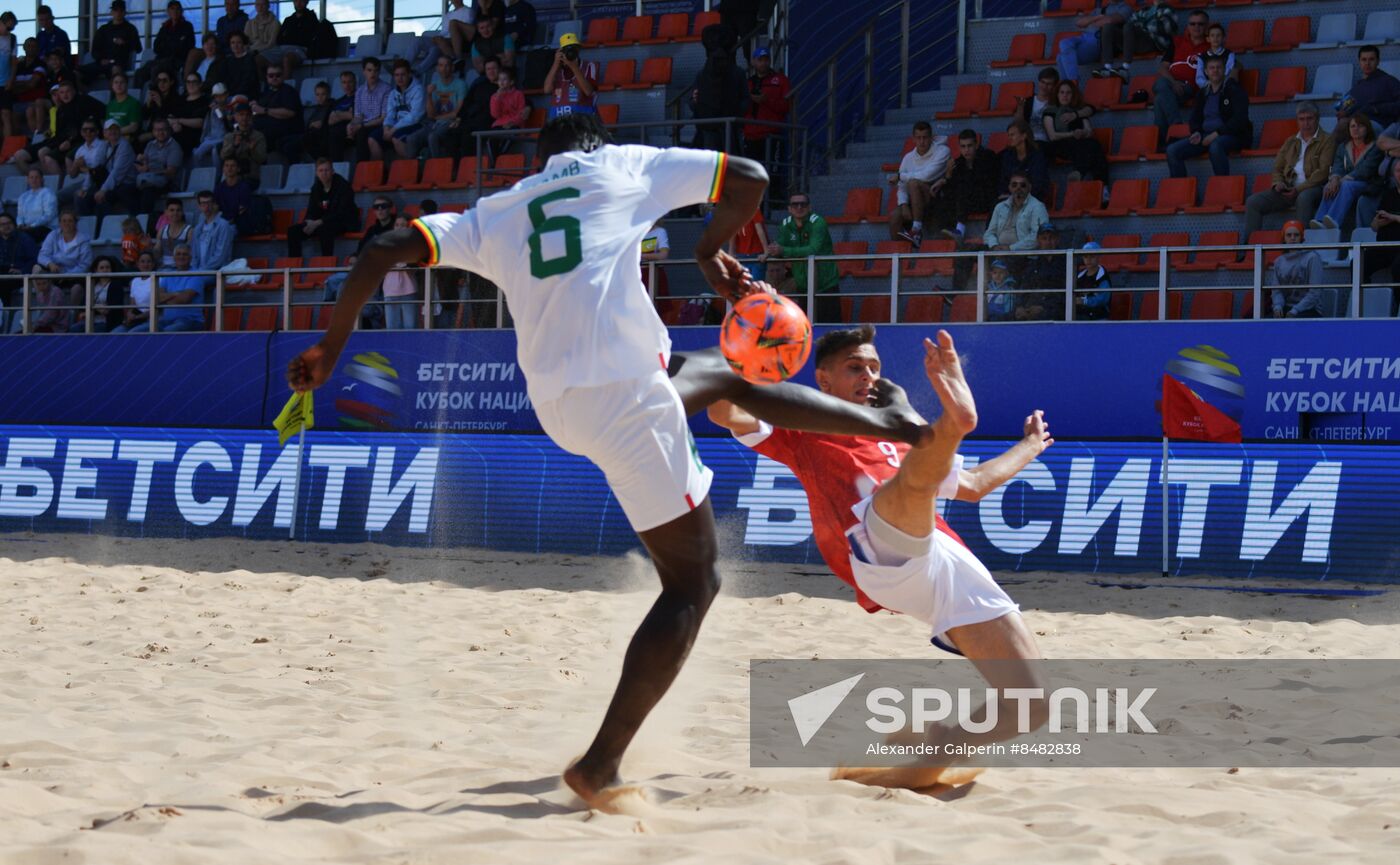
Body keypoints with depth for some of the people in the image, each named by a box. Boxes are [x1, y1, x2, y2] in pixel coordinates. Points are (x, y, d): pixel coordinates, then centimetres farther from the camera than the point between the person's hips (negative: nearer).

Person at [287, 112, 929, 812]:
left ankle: (898, 427, 49)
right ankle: (600, 767, -5)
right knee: (692, 582, 0)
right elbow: (749, 178, 11)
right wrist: (711, 251, 28)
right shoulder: (625, 166, 12)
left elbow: (387, 247, 12)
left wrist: (332, 344, 15)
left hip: (554, 405, 6)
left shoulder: (495, 212, 21)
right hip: (623, 391, -6)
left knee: (729, 376, 32)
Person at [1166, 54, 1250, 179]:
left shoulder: (1234, 90, 0)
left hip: (1231, 136, -6)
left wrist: (1217, 134, -18)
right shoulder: (1203, 94, 19)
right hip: (1206, 136, 6)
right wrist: (1196, 132, -1)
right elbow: (1195, 118, 24)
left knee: (1215, 145, -42)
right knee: (1172, 150, -14)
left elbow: (1240, 119, -10)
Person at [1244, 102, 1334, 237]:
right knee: (1253, 202, -13)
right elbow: (1277, 168, 24)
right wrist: (1278, 183, -1)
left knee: (1304, 198, -42)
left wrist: (1299, 189, -15)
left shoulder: (1327, 141, 6)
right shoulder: (1290, 142, 24)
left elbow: (1324, 171, -6)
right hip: (1288, 189, 6)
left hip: (1312, 188, -6)